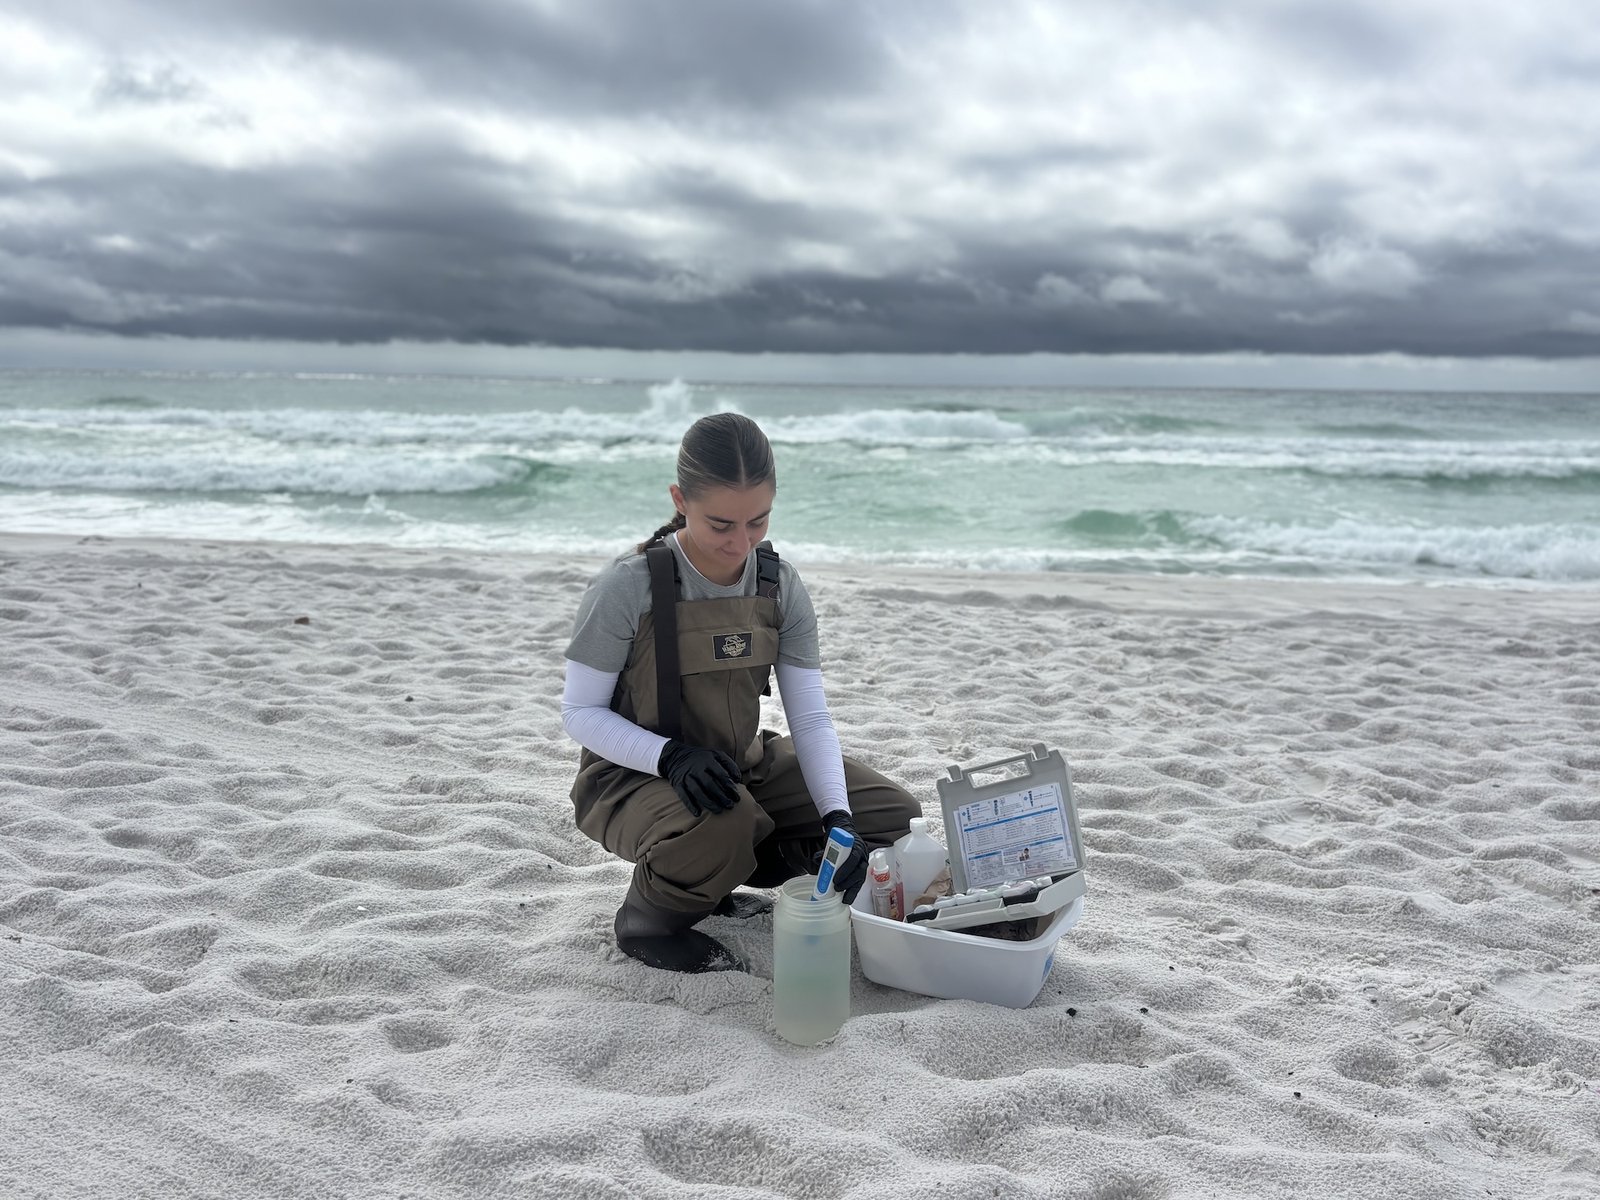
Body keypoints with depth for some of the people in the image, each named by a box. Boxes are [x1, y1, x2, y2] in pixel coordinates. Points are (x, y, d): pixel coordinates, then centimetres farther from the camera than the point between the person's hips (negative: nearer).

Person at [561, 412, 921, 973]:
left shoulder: (781, 585, -7)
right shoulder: (627, 587, -21)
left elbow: (811, 718, -8)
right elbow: (579, 712, -15)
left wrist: (838, 818, -24)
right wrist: (672, 756, -32)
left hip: (741, 767, 6)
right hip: (633, 778, -6)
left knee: (895, 815, -2)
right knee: (724, 823, -40)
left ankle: (713, 880, 8)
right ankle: (648, 917, -5)